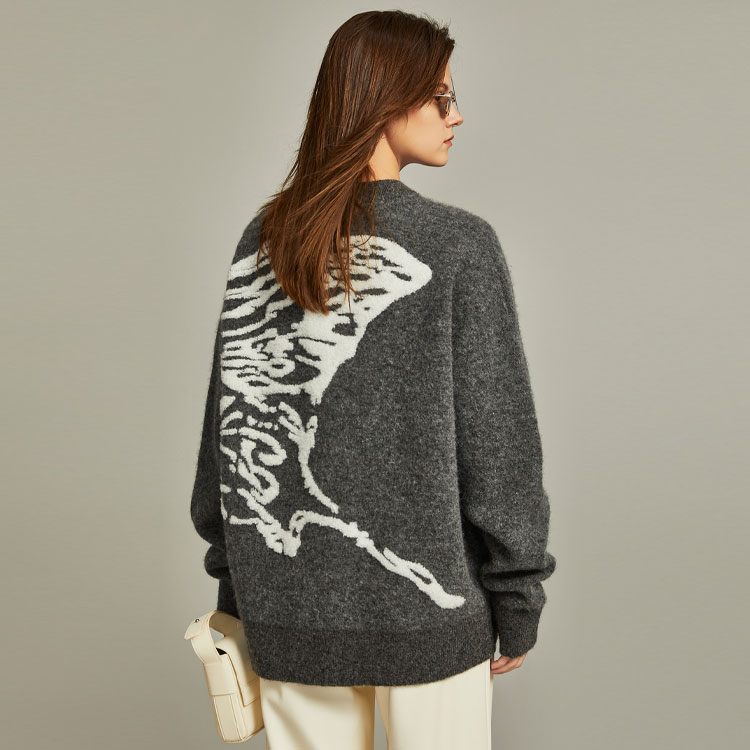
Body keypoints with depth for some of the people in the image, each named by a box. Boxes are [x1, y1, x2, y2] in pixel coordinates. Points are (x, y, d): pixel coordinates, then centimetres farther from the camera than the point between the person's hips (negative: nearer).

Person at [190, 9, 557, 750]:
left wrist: (236, 578, 15)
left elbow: (231, 419, 5)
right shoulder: (458, 246, -12)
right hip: (425, 606, -4)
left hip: (288, 608, 4)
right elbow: (496, 439, -10)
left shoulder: (260, 242, 0)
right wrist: (517, 603, 1)